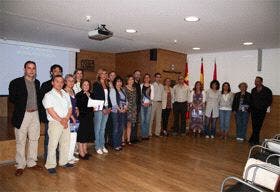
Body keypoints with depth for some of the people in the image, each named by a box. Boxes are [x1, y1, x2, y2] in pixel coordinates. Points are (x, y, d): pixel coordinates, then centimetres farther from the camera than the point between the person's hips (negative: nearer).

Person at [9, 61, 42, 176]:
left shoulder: (37, 82, 10)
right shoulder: (16, 82, -5)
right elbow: (11, 98, -5)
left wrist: (36, 107, 3)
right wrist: (22, 106, -9)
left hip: (35, 114, 5)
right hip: (22, 115, -5)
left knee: (34, 139, 11)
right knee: (20, 141, 3)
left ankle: (32, 162, 25)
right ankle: (20, 166, 16)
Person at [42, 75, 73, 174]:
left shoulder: (66, 95, 14)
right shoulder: (49, 95, -3)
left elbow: (70, 108, 10)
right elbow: (50, 110, -11)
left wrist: (66, 119, -6)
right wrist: (61, 120, -12)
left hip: (66, 123, 6)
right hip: (55, 123, -6)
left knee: (65, 143, 11)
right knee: (53, 145, -4)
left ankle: (64, 162, 24)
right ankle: (50, 165, 6)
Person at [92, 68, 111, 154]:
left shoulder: (106, 85, 14)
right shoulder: (96, 84, -5)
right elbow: (96, 97, -11)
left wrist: (109, 107, 5)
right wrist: (103, 108, -12)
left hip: (106, 108, 6)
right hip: (99, 108, -6)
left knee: (103, 128, 12)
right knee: (97, 128, 1)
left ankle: (102, 145, 20)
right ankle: (98, 147, 10)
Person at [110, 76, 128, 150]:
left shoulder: (122, 90, 17)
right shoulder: (112, 90, -2)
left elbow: (126, 100, 12)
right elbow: (113, 101, -11)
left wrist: (125, 107, -5)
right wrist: (119, 109, -16)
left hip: (123, 111, 6)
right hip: (116, 111, -6)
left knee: (121, 128, 8)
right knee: (116, 129, -3)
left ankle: (119, 143, 18)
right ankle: (115, 145, 6)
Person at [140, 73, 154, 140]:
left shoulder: (151, 86, 10)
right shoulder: (141, 85, 5)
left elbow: (152, 95, 7)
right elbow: (139, 95, 2)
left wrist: (149, 102, -6)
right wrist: (142, 102, -7)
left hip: (149, 104, 2)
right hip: (142, 104, -1)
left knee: (147, 120, 3)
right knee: (142, 120, -2)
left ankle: (146, 135, 11)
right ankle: (143, 135, 6)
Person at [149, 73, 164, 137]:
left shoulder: (162, 86, 13)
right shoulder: (152, 85, -3)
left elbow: (162, 95, 14)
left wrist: (162, 101, 5)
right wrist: (150, 102, -12)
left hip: (160, 103, 5)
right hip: (153, 102, -5)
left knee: (159, 119, 8)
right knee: (151, 118, -2)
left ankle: (157, 132, 16)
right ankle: (149, 132, 6)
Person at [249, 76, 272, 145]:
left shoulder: (267, 90, -4)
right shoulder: (253, 90, 7)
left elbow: (269, 100, 0)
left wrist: (265, 107, -6)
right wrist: (251, 107, 2)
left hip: (262, 111, -2)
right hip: (254, 110, 2)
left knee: (258, 126, 1)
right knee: (254, 126, 0)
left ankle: (253, 140, 10)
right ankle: (256, 140, 10)